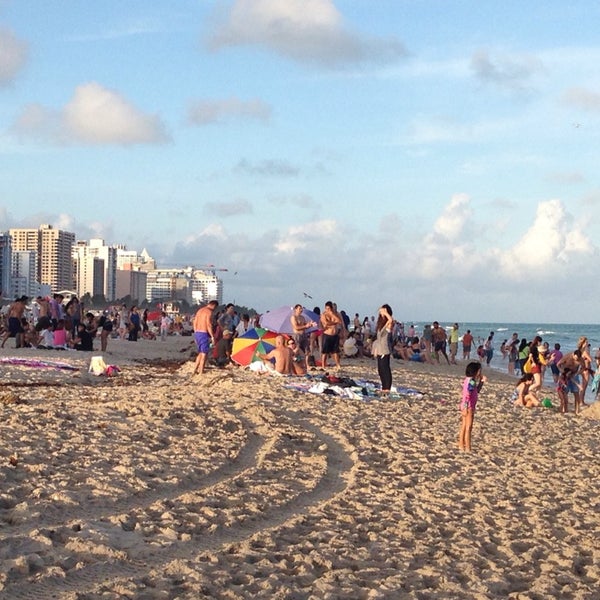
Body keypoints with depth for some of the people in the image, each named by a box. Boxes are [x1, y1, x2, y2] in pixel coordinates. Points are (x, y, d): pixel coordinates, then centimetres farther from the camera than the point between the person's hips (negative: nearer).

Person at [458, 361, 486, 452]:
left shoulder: (468, 379, 11)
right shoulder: (471, 381, -18)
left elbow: (477, 391, 22)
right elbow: (467, 395, -24)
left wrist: (481, 382, 14)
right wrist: (465, 408, -28)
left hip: (465, 406, 10)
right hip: (469, 407, -10)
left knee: (464, 426, 15)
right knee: (468, 427, -6)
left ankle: (461, 445, 22)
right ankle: (468, 448, -5)